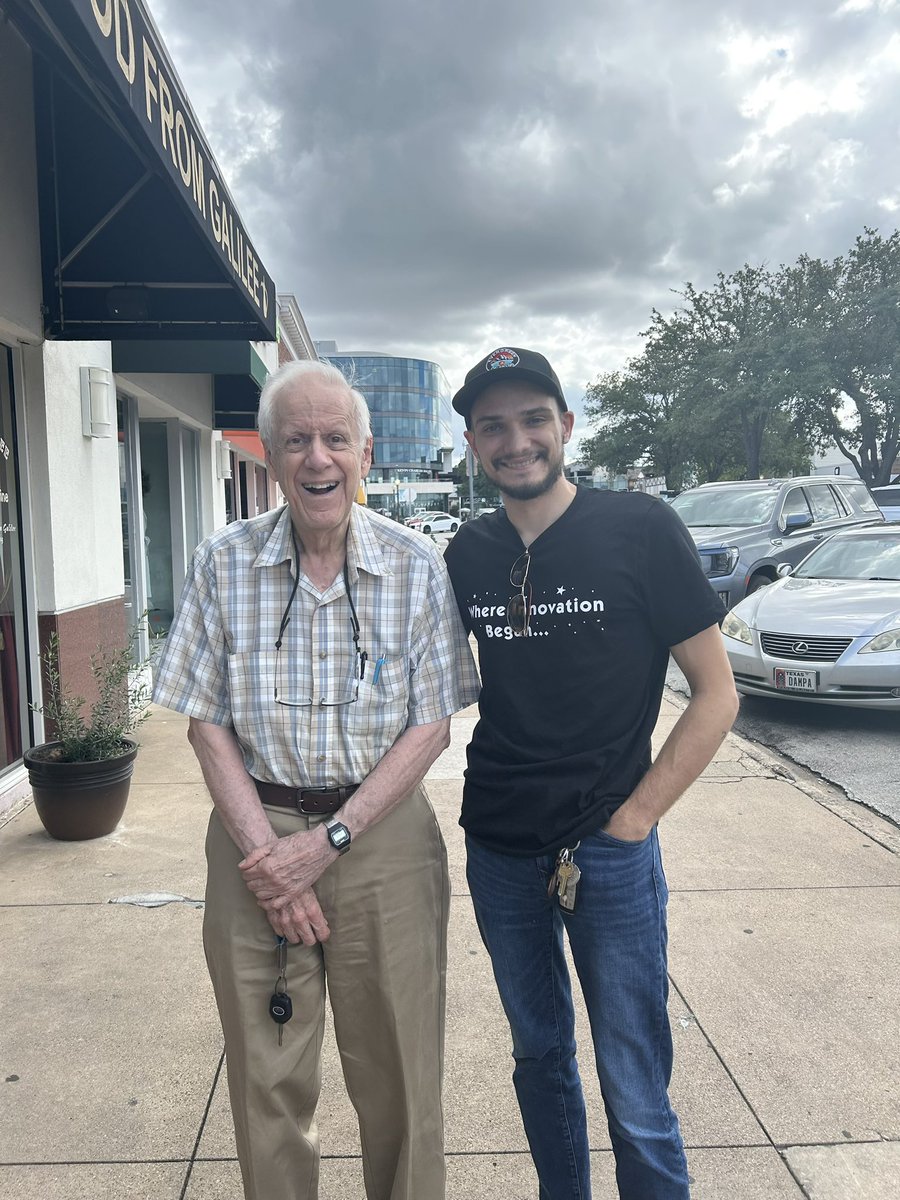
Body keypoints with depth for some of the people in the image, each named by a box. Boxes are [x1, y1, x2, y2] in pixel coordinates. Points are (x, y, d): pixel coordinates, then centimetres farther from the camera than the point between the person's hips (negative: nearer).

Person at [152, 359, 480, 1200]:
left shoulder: (416, 566, -4)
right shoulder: (221, 564, -2)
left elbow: (431, 726, -5)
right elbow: (206, 722, 0)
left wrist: (330, 840, -13)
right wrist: (261, 849, -10)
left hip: (381, 837, 0)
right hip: (255, 832, 1)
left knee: (398, 1076, 12)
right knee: (266, 1080, 13)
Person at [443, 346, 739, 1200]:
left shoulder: (641, 529, -10)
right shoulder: (468, 553, 2)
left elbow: (716, 695, -8)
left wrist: (631, 820, -12)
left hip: (609, 851, -4)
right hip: (498, 848, 4)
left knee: (635, 1093, 5)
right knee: (539, 1055, 21)